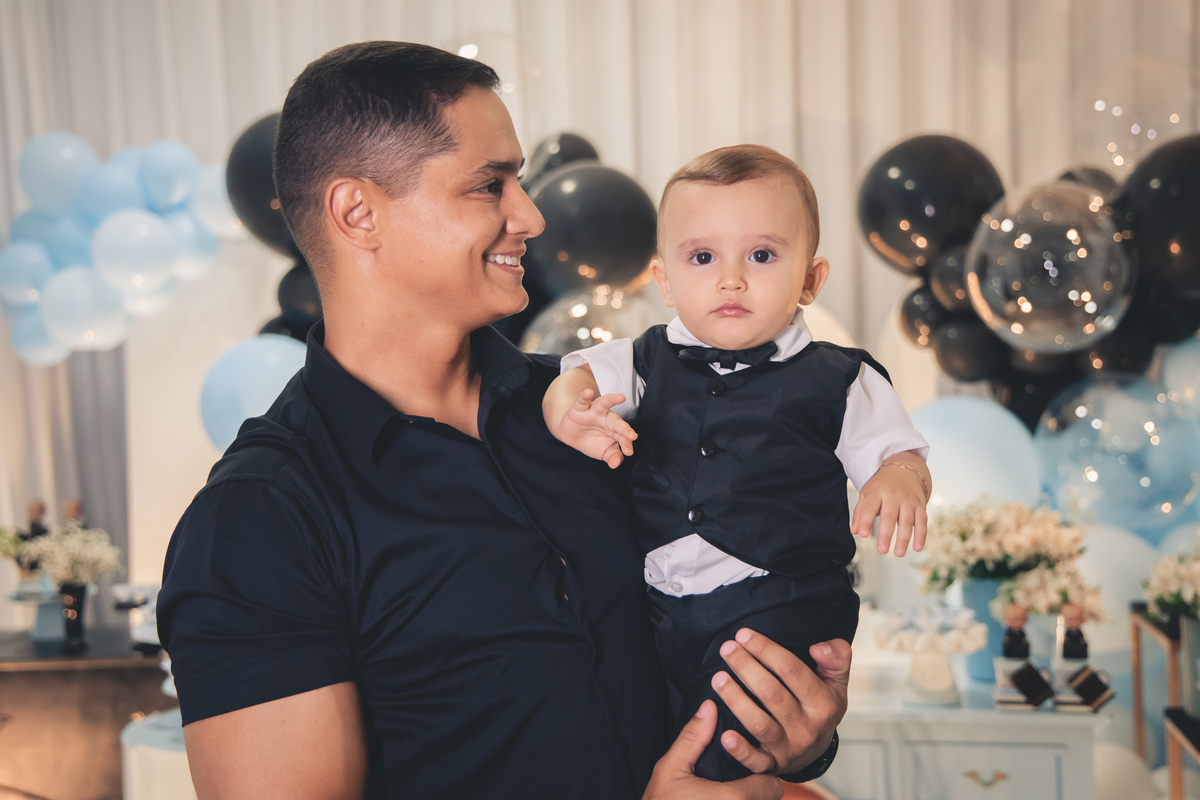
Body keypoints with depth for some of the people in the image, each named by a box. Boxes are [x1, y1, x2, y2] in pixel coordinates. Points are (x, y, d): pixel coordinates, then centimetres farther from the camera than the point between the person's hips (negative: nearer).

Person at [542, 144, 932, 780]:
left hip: (778, 608, -4)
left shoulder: (835, 382, 1)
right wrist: (568, 409, -21)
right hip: (656, 602, 4)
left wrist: (898, 482, -23)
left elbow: (896, 454, 2)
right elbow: (579, 376, 3)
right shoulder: (649, 363, 9)